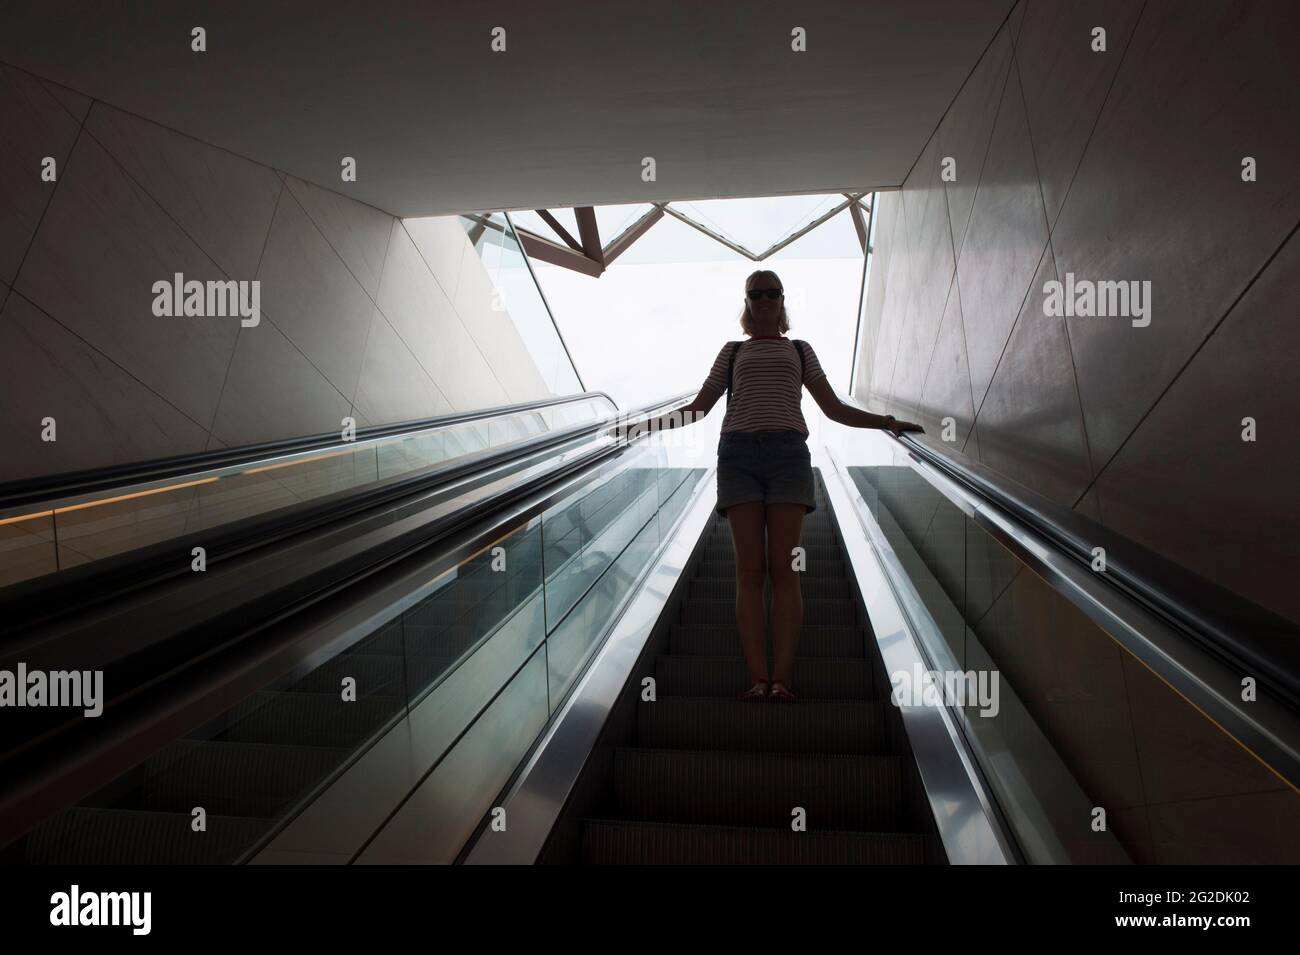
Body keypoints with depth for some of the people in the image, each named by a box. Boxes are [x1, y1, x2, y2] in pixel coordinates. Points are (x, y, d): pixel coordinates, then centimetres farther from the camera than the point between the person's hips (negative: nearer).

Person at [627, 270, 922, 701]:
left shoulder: (799, 350, 23)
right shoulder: (733, 351, 23)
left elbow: (834, 409, 19)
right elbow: (697, 408, 20)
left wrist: (885, 422, 6)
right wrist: (645, 424, 9)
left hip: (788, 453, 0)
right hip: (739, 454, 0)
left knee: (783, 568, -10)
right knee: (750, 568, -9)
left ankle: (783, 678, -14)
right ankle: (757, 678, -13)